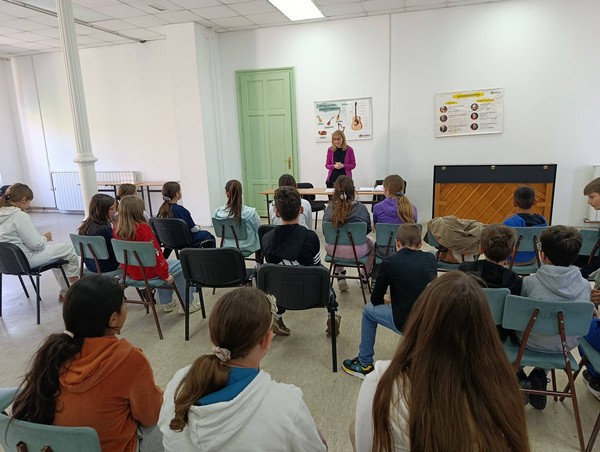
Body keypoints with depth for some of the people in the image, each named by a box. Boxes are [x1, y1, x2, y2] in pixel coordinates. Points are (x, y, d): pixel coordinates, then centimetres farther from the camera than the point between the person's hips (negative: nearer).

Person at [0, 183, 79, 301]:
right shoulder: (20, 216, -22)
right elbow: (36, 244, -24)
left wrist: (42, 238, 10)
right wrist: (45, 238, -3)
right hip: (26, 261, -10)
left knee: (56, 251, 25)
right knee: (69, 249, 1)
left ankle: (64, 292, 27)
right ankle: (76, 280, 26)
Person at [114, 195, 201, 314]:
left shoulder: (117, 229, -3)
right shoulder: (142, 227, -24)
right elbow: (154, 253, -22)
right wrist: (165, 274, -11)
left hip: (130, 271, 8)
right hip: (146, 272, -8)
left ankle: (166, 303, 37)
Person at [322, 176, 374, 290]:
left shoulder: (329, 208, -6)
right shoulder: (361, 208, -10)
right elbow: (368, 229, 2)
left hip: (334, 250, 2)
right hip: (356, 251, -2)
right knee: (372, 242, 31)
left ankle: (340, 276, 36)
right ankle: (364, 277, 42)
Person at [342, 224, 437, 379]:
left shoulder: (390, 262, -7)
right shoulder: (431, 259, 4)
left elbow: (375, 299, 3)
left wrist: (387, 298, 27)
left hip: (406, 324, -4)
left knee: (369, 310, 23)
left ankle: (365, 365, 31)